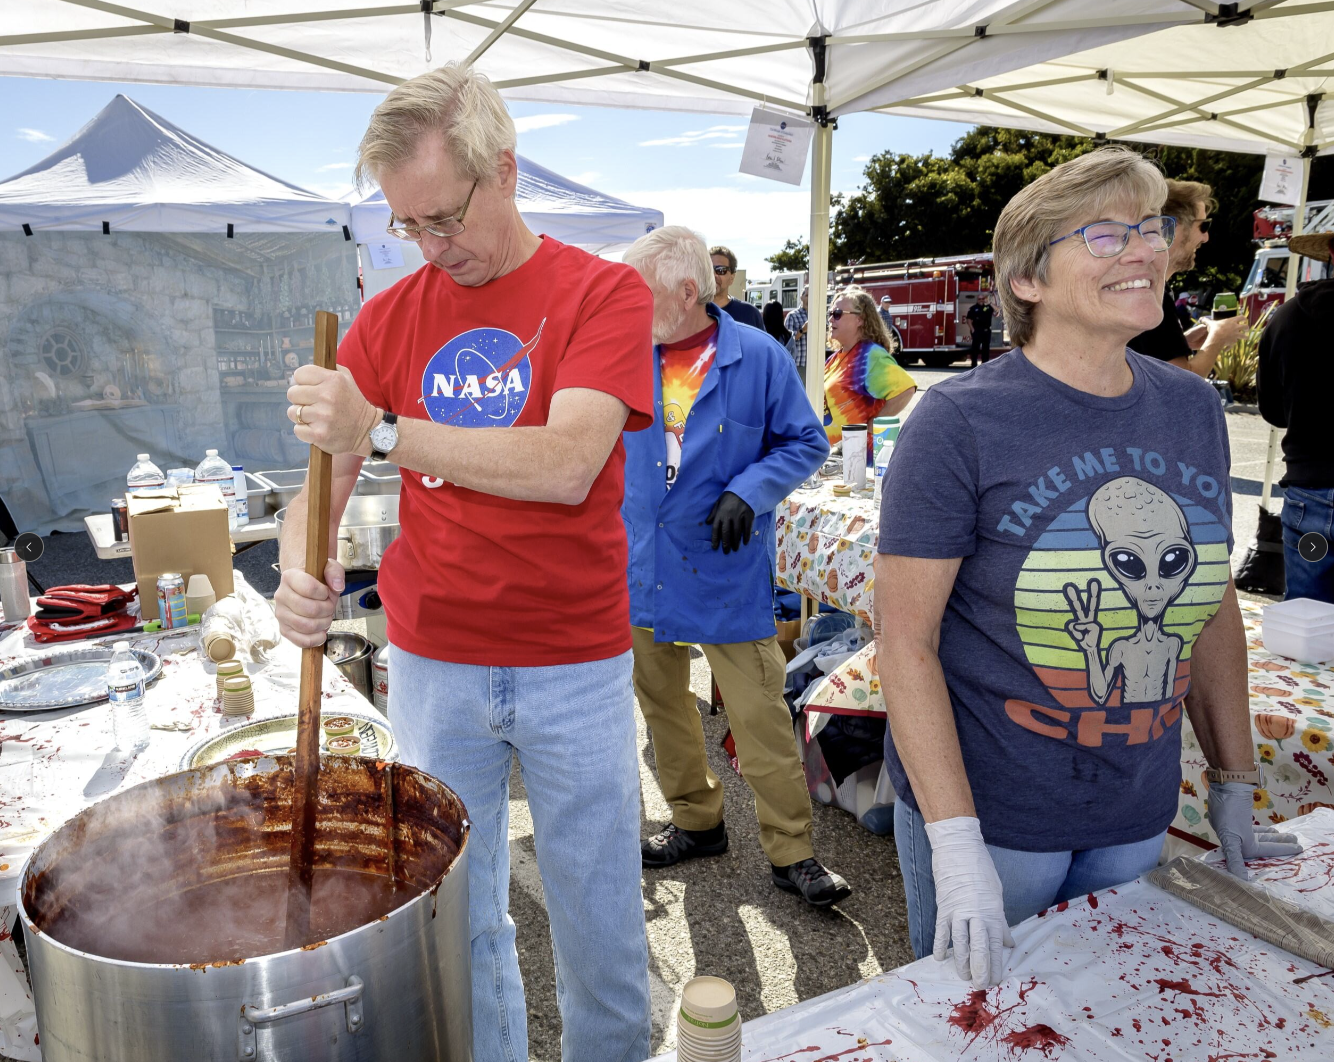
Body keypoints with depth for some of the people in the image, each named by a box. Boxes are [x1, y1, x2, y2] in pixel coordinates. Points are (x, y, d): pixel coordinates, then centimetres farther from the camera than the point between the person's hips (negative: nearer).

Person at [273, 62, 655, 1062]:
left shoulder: (604, 293, -6)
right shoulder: (390, 316, 5)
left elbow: (569, 464, -21)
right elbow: (324, 474, 2)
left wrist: (382, 431, -28)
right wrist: (302, 570, -19)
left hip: (577, 667, -2)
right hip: (431, 666, 3)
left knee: (599, 913, 13)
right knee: (457, 915, 16)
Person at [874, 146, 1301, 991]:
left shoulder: (1194, 409, 1)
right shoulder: (960, 422, -17)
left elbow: (1213, 607, 9)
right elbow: (907, 642, -18)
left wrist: (1234, 788, 11)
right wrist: (956, 844, -21)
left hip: (1137, 820, 6)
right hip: (990, 816, -5)